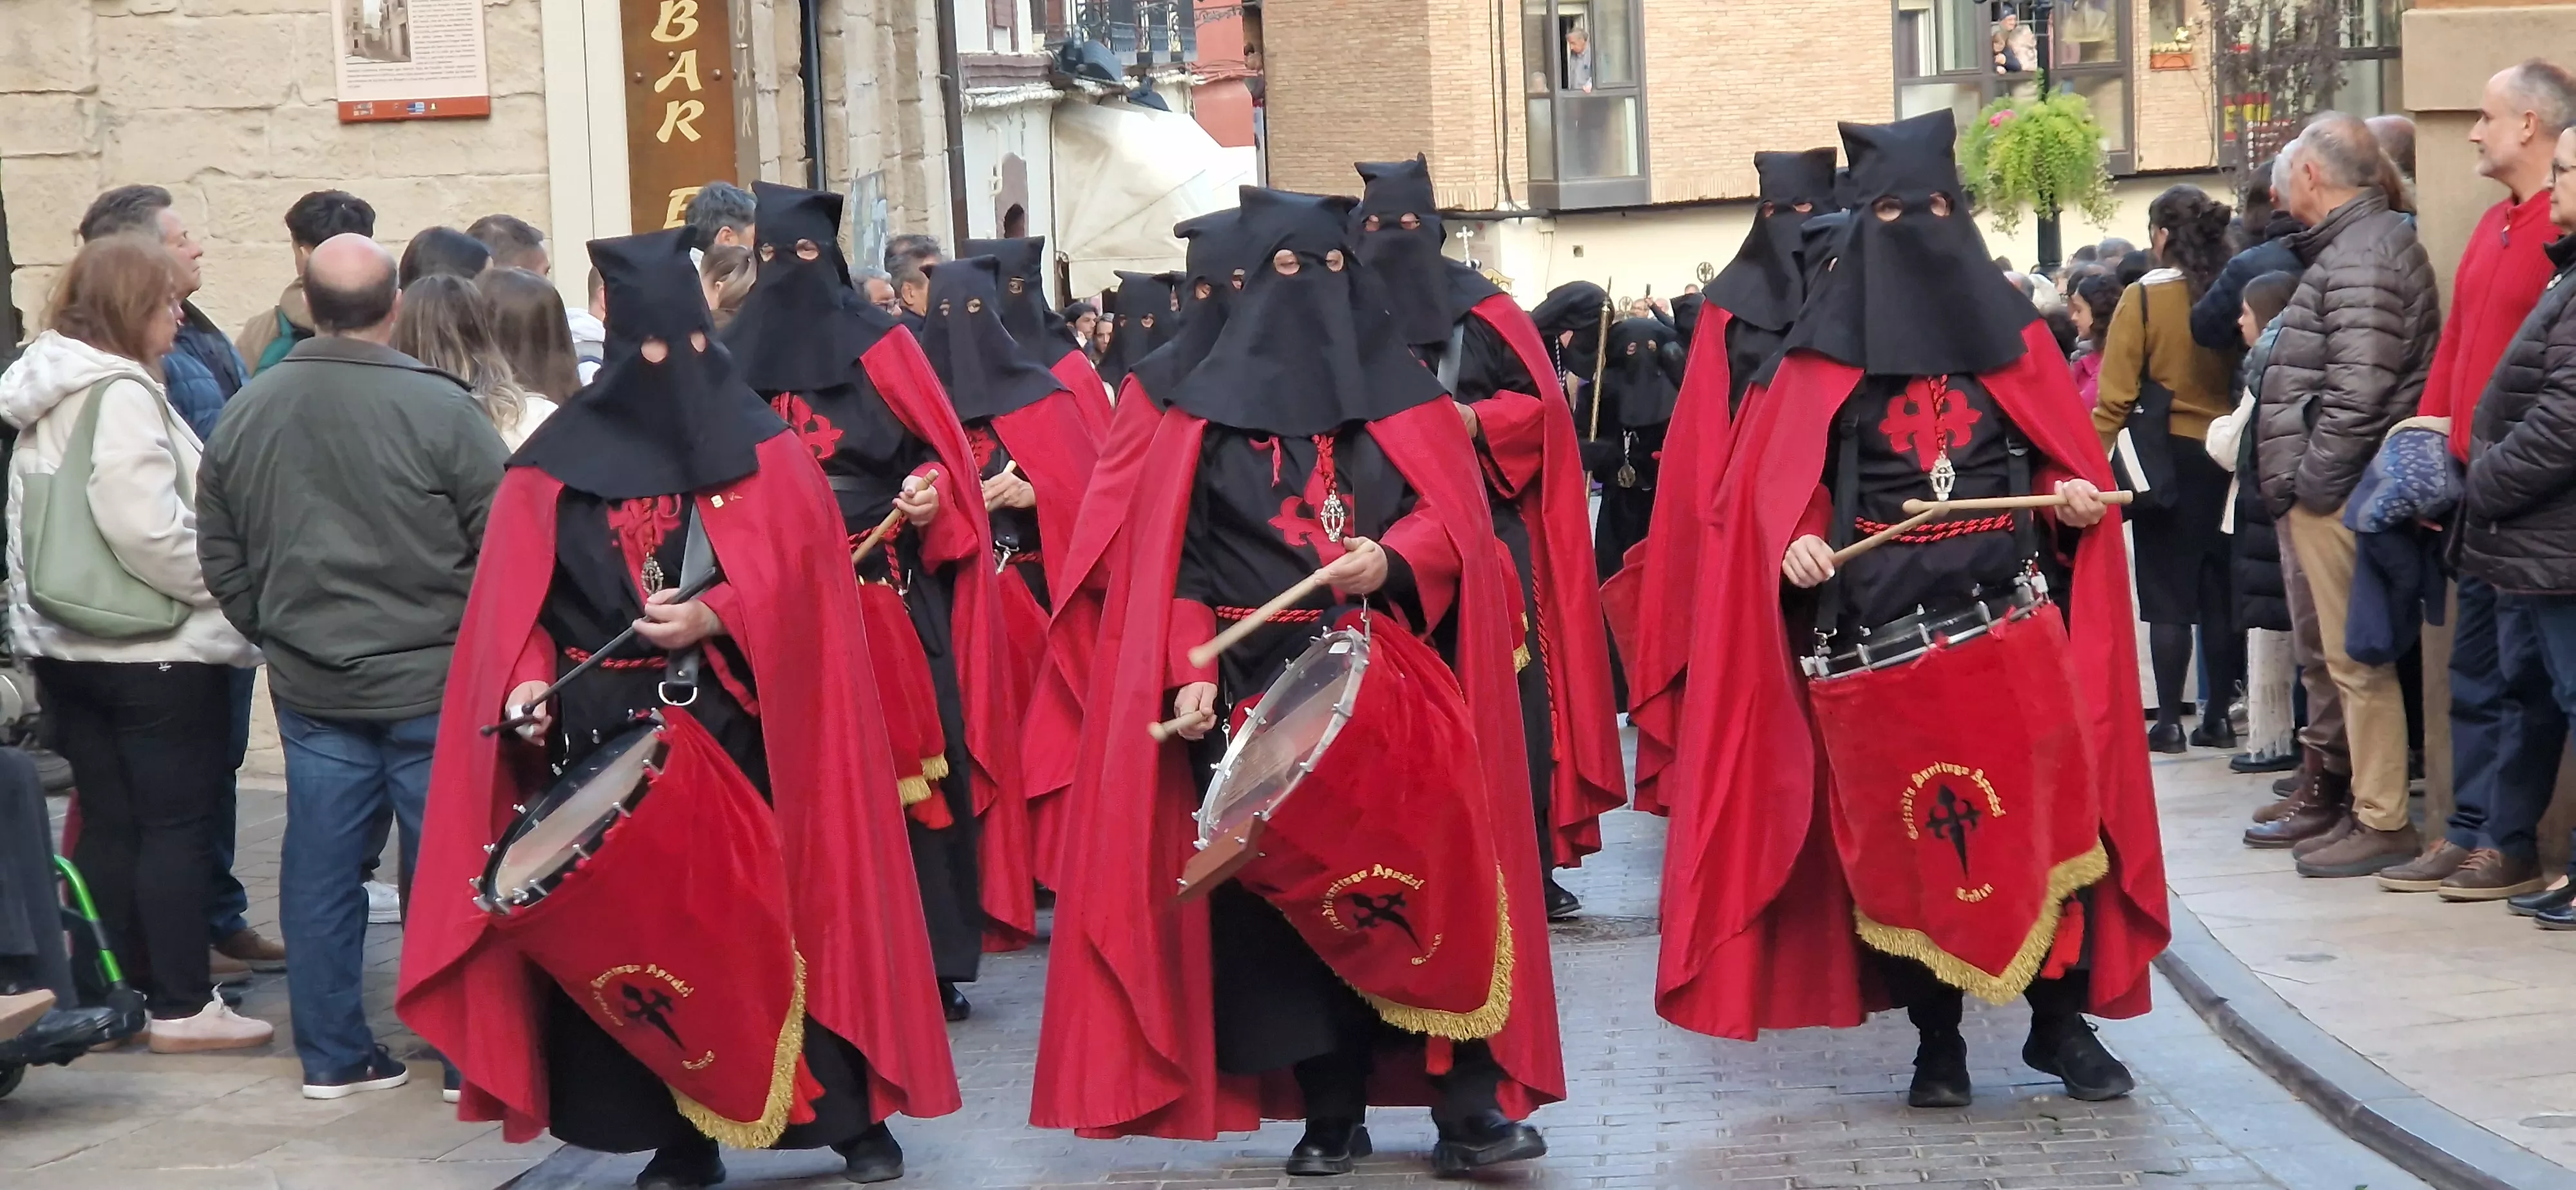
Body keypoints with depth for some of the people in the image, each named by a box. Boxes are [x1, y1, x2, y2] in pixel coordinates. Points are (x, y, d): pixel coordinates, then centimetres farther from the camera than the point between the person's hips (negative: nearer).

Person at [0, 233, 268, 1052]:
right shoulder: (121, 395, -16)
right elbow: (147, 526, -24)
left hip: (66, 644, 9)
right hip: (156, 649, -9)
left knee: (107, 825, 12)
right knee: (180, 826, -1)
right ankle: (182, 1007, 1)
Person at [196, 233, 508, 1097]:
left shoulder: (246, 412, 1)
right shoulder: (439, 409, -16)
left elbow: (221, 556, 10)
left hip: (308, 688, 5)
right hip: (430, 682, -4)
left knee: (322, 867, 10)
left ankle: (332, 1055, 17)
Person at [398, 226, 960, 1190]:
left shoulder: (761, 447, 4)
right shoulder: (558, 462, 4)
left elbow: (801, 578, -4)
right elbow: (520, 602, 0)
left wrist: (717, 617, -19)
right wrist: (527, 683, -17)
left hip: (751, 730, -1)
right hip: (614, 738, 1)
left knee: (784, 910, 1)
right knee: (643, 931, 2)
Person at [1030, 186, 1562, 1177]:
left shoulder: (1399, 392, 13)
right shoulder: (1207, 407, 9)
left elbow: (1450, 516, 4)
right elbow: (1177, 555, 4)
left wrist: (1391, 561, -17)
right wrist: (1190, 671, -10)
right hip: (1264, 689, 0)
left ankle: (1469, 1103, -10)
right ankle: (1331, 1112, 5)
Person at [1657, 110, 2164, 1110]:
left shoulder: (2010, 332, 12)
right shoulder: (1829, 352, 7)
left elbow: (2061, 457, 15)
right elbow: (1782, 485, 4)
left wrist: (2073, 496, -6)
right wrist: (1795, 542, -16)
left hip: (2008, 617, 1)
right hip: (1877, 632, -1)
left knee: (2048, 813, -6)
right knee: (1906, 840, 2)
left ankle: (2062, 1020, 5)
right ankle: (1936, 1040, 12)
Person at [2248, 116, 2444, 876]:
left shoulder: (2360, 258, -16)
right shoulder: (2348, 247, 17)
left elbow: (2358, 393, -24)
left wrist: (2312, 481, -17)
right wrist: (2297, 481, 16)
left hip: (2339, 496, -11)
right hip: (2329, 490, 11)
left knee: (2357, 662, -6)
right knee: (2341, 656, 16)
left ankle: (2382, 824, -1)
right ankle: (2335, 804, 25)